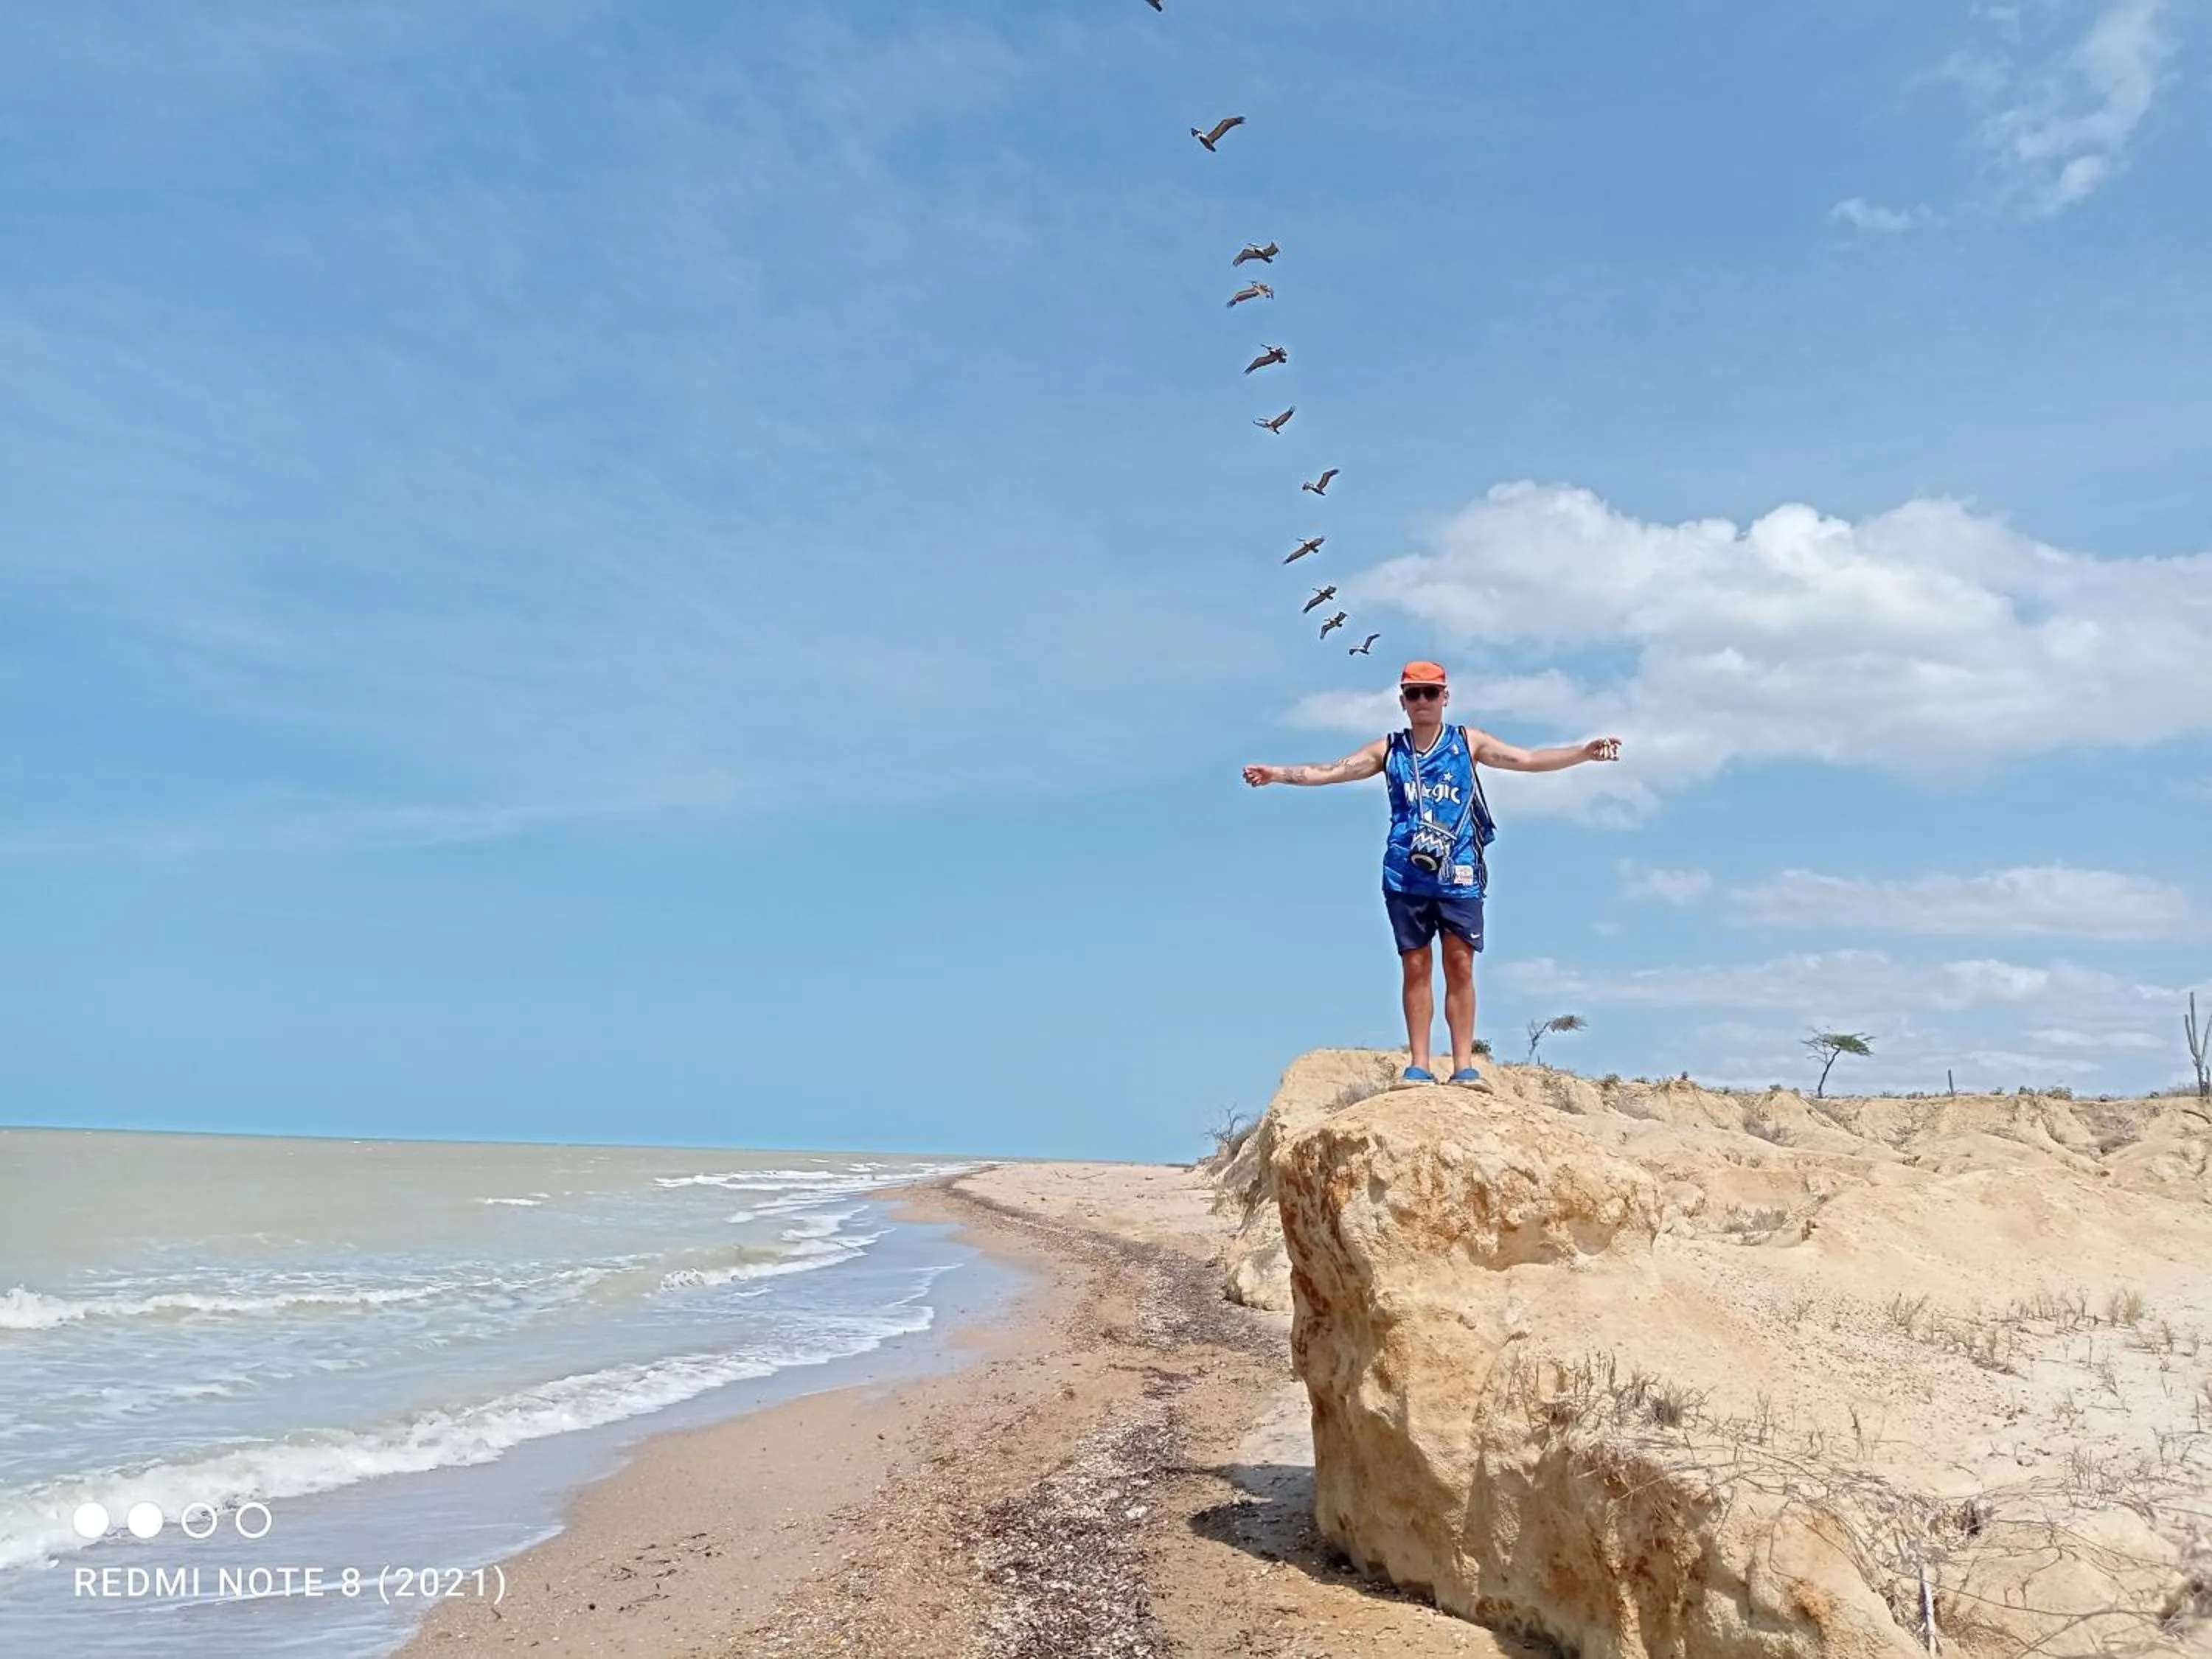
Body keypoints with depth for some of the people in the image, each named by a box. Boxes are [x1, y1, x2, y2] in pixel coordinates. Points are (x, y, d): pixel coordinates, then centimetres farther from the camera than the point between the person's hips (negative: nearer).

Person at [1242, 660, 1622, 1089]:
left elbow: (1528, 759, 3)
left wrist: (1584, 752, -8)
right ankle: (1418, 1066, 7)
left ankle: (1464, 1066, 2)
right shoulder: (1389, 750, 10)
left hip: (1458, 874, -1)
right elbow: (1332, 772, 4)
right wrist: (1279, 774, -7)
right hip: (1406, 876, 1)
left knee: (1460, 966, -1)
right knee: (1415, 969, 3)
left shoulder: (1468, 742, 8)